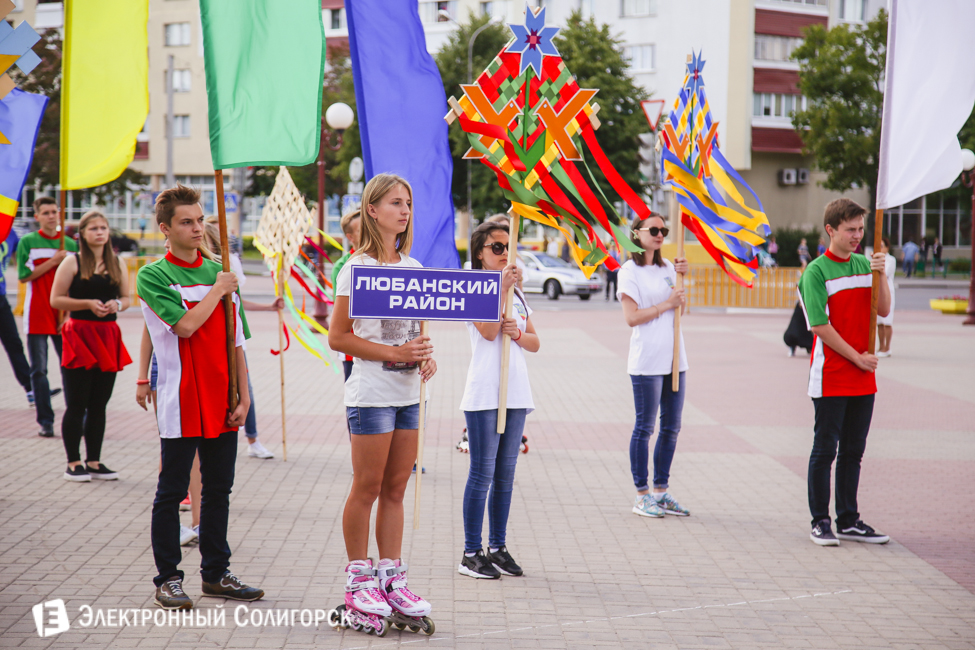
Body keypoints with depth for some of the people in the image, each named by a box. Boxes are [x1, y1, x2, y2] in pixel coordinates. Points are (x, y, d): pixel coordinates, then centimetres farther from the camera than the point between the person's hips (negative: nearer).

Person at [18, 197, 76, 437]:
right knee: (38, 370, 0)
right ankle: (46, 421, 5)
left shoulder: (70, 244, 11)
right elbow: (24, 276, -7)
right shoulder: (28, 242, 2)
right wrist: (53, 261, -11)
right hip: (37, 315, -2)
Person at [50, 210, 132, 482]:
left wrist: (117, 304, -5)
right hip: (79, 335, -5)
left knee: (99, 405, 9)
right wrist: (88, 303, -16)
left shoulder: (116, 264, 12)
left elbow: (126, 298, 17)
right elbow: (56, 300, -6)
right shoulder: (72, 263, -2)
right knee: (76, 405, -2)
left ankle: (94, 462, 17)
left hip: (107, 337, 5)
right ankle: (73, 463, 6)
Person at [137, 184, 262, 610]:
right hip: (181, 403, -5)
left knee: (219, 489, 12)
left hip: (222, 405, 5)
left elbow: (236, 341, 11)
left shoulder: (220, 273, 11)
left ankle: (216, 573, 22)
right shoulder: (153, 276, -4)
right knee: (171, 492, 1)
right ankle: (168, 578, 11)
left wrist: (243, 398, 5)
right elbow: (186, 325, -19)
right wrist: (218, 290, -6)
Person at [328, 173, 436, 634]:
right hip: (371, 393, -6)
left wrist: (426, 356, 0)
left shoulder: (413, 267, 12)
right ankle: (358, 583, 11)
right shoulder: (357, 268, -8)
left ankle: (392, 579, 17)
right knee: (367, 488, 0)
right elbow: (338, 337, -12)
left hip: (407, 393, 6)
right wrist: (395, 353, -19)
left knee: (396, 488, 10)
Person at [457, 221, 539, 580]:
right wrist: (502, 288, -20)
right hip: (484, 393, -6)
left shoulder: (516, 293, 17)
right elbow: (488, 331, -17)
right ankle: (471, 553, 1)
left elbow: (535, 342, 13)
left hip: (516, 393, 7)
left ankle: (498, 547, 17)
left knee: (505, 474, 10)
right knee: (482, 474, -5)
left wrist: (518, 333, -8)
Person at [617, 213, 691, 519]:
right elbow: (632, 317, -13)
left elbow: (682, 308, 14)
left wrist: (681, 278, 2)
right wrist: (666, 304, -11)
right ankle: (642, 495, 5)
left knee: (671, 427, 10)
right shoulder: (630, 271, -6)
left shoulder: (667, 267, 14)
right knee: (644, 427, -1)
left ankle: (661, 490, 20)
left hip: (674, 359, 7)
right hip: (647, 361, -7)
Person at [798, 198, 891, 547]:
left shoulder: (864, 264, 10)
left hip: (864, 378, 6)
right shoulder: (816, 272, -8)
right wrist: (857, 357, -11)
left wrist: (881, 275, -10)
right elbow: (821, 326, -13)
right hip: (830, 377, -6)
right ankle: (820, 522, 8)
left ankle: (849, 521, 19)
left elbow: (883, 310, 5)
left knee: (853, 451, 11)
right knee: (825, 449, 0)